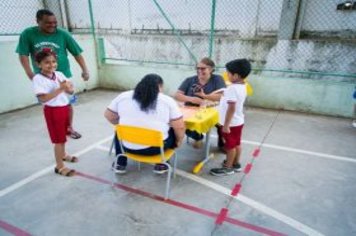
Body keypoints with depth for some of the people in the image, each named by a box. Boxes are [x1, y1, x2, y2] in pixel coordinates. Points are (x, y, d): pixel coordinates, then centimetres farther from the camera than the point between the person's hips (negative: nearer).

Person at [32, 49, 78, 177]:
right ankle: (59, 166, 12)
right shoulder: (38, 79, -16)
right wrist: (60, 89, -28)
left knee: (63, 135, 23)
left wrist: (67, 86, -20)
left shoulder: (59, 74, 2)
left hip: (65, 108, 6)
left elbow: (71, 90, 3)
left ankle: (63, 155, 46)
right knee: (59, 139, 0)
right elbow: (43, 98, -25)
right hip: (53, 111, -6)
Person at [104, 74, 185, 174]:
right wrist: (178, 141, 11)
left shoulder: (123, 96, 3)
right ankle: (161, 165, 25)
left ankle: (120, 164, 33)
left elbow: (108, 116, 12)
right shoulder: (167, 101, -5)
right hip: (155, 148, -2)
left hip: (127, 146, 3)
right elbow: (179, 127, -7)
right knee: (173, 132, 25)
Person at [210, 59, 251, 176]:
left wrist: (226, 125, -24)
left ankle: (228, 167, 21)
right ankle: (236, 164, 36)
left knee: (230, 145, 5)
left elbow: (231, 108, -28)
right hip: (238, 121, 9)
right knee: (236, 144, 20)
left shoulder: (232, 88, -26)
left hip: (231, 123, -9)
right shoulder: (242, 86, 5)